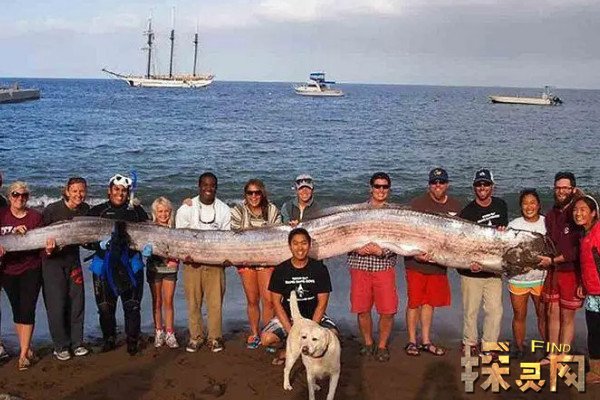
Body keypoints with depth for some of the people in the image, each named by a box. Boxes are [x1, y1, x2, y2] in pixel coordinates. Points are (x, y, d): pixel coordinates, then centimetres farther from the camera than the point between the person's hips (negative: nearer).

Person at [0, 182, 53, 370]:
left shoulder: (35, 216, -2)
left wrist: (48, 247, -26)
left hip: (31, 270, -2)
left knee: (27, 310, -5)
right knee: (17, 310, 11)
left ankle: (23, 355, 0)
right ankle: (27, 349, 23)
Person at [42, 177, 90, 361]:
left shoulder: (85, 210, -2)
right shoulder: (52, 210, -15)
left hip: (73, 259, 4)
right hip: (53, 261, -4)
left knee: (77, 302, 7)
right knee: (56, 305, -2)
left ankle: (76, 343, 19)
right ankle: (60, 346, 10)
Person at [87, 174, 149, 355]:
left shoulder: (136, 211, 5)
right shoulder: (97, 211, 4)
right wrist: (99, 244, -17)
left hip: (130, 264, 0)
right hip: (104, 264, 0)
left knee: (132, 305, -2)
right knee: (105, 306, 4)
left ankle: (133, 341, 13)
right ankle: (109, 339, 23)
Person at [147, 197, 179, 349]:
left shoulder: (174, 228, 0)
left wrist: (176, 260, -9)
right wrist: (164, 260, -18)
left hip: (170, 269, 1)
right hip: (154, 268, -1)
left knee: (168, 302, 1)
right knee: (157, 302, 8)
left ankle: (169, 334, 6)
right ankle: (159, 332, 17)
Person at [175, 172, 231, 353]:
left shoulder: (224, 210, 6)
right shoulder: (186, 209, 1)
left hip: (215, 262, 1)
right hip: (191, 261, -1)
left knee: (215, 302, 0)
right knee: (193, 302, 3)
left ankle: (215, 337, 11)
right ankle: (195, 337, 15)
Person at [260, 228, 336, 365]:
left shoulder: (319, 269, -7)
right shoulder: (280, 270, -5)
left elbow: (322, 303, -8)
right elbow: (277, 303, -6)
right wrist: (291, 331, -18)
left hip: (314, 316, -1)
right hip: (287, 316, 1)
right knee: (266, 338, -24)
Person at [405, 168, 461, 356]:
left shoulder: (455, 206, 7)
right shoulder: (417, 204, -8)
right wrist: (415, 253, -23)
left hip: (439, 264, 4)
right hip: (416, 263, -4)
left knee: (430, 302, 13)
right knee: (414, 302, 2)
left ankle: (426, 341, 24)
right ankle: (412, 341, 14)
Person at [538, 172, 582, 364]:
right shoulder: (551, 215, 11)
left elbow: (578, 249, -16)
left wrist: (553, 260, -15)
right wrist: (543, 258, 2)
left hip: (571, 272, -6)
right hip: (552, 272, 6)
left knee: (567, 317, 3)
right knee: (552, 314, 11)